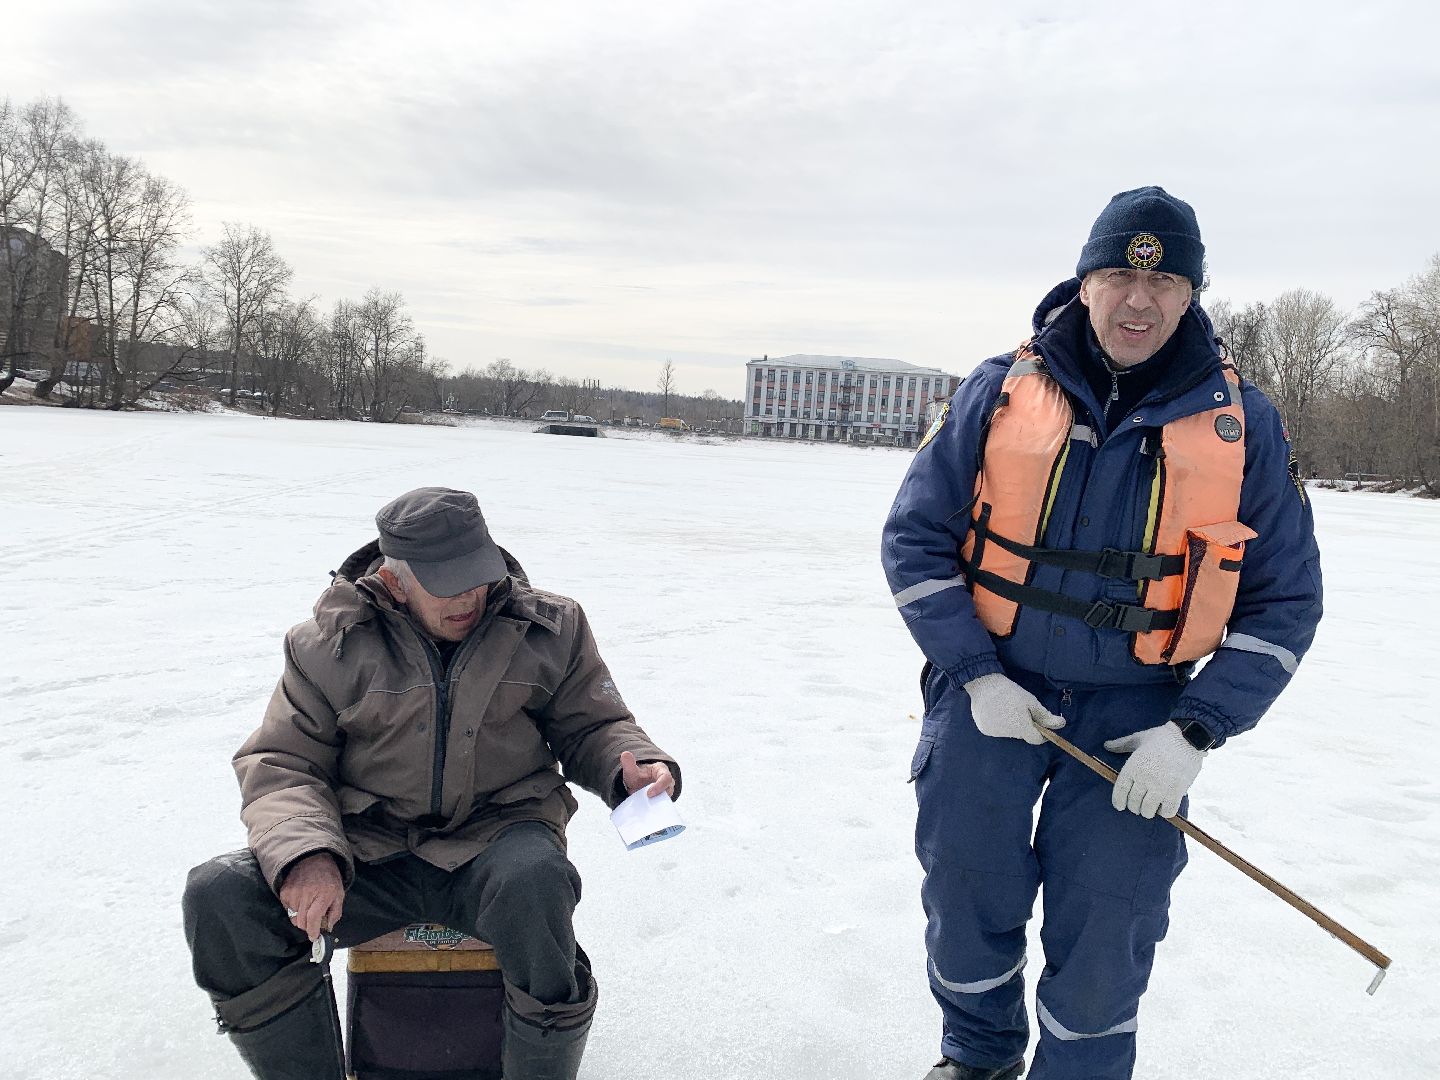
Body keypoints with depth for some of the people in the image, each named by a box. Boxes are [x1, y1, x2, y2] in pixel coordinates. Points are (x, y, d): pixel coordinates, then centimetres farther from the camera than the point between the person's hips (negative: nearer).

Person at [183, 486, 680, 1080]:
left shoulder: (550, 628, 2)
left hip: (494, 844, -1)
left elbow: (591, 726, 12)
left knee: (534, 881, -38)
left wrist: (635, 767, -12)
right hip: (368, 856, 2)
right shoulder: (329, 645, 1)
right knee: (218, 896, -20)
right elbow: (280, 764, 3)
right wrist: (304, 854, -17)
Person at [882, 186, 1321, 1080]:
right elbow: (915, 537, -1)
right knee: (968, 906, 14)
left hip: (1137, 720, 0)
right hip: (990, 694, 1)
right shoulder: (1000, 392, -4)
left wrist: (1195, 731, -9)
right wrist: (975, 674, -10)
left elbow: (1283, 599, 1)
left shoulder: (1242, 422, -3)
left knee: (1104, 942, 7)